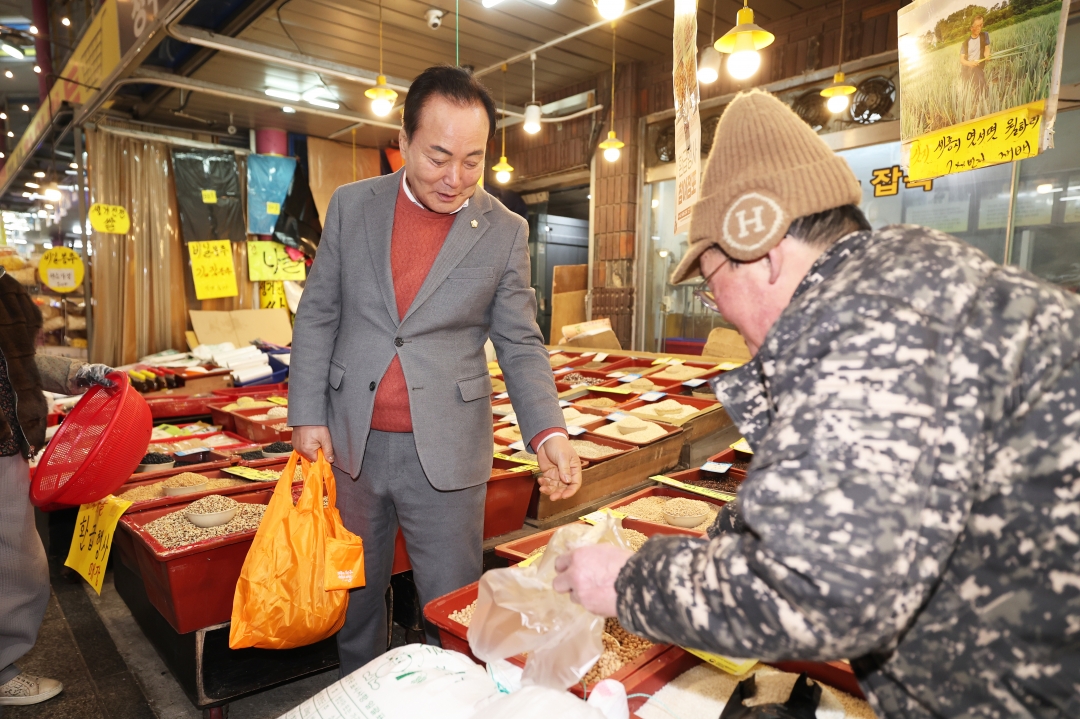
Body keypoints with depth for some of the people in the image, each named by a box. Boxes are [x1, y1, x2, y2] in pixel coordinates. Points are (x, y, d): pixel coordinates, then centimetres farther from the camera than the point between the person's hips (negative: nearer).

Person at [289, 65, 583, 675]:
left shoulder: (506, 232, -3)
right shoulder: (352, 205, 2)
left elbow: (520, 344, -2)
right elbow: (317, 315, 6)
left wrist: (549, 432, -17)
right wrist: (307, 417, 0)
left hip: (446, 454, -2)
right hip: (351, 445, 3)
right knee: (356, 598, 20)